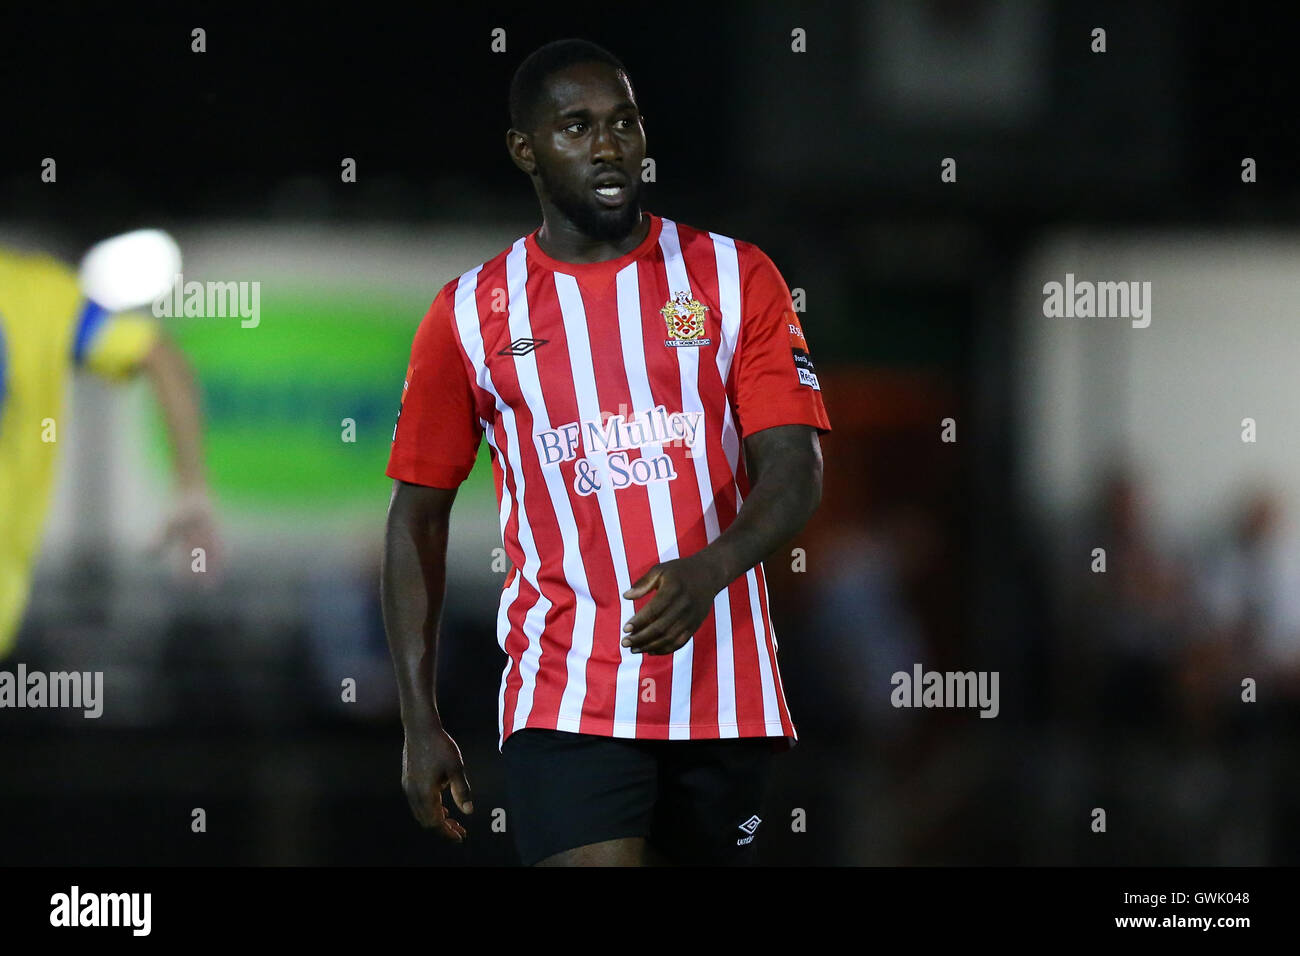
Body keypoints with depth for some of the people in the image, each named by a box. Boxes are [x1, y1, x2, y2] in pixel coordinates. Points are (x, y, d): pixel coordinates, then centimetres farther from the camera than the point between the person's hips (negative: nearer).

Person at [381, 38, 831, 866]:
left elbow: (795, 473, -4)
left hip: (724, 696, 2)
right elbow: (418, 519, 11)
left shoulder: (735, 279, 5)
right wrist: (420, 723, 5)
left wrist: (710, 569, -25)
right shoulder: (470, 315, 5)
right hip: (566, 699, -2)